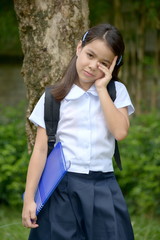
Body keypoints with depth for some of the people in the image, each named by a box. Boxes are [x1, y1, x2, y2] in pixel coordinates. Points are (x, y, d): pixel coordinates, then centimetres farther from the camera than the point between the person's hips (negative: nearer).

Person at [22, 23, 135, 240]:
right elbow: (40, 149, -1)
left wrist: (102, 88, -9)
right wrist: (29, 199, -6)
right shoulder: (54, 98, 1)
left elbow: (120, 131, -12)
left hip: (103, 189, 1)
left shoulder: (117, 92, 5)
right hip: (63, 189, -1)